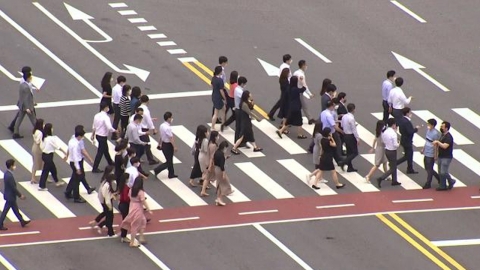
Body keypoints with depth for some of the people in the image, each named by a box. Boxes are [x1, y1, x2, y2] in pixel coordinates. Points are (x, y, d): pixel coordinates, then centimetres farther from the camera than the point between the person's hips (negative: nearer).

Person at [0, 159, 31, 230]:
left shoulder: (7, 174, 2)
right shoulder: (9, 176, -29)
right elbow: (13, 188, -24)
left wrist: (19, 194, 17)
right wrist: (20, 195, -13)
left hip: (10, 195, 10)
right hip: (10, 196, -10)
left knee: (15, 209, 20)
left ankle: (22, 221, 32)